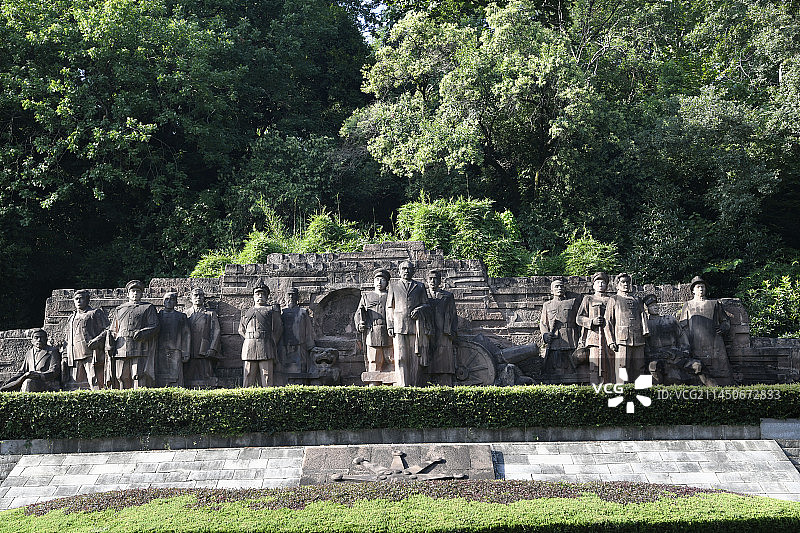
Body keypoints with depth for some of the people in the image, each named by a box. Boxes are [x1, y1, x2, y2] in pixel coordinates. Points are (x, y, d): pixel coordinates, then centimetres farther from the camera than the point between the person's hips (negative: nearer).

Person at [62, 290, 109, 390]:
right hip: (74, 357, 6)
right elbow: (66, 340, 27)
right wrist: (64, 357, 15)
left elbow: (107, 330, 0)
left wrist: (97, 340, -16)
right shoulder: (71, 319, 27)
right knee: (73, 386, -1)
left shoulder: (96, 313, 10)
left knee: (95, 383, -13)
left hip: (91, 353, -5)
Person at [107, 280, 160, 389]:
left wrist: (143, 333, -17)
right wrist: (110, 346, 4)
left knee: (140, 379, -12)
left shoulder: (149, 308, 13)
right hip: (121, 350, 3)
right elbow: (113, 331, 21)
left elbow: (154, 327, 2)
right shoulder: (119, 310, 22)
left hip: (140, 351, -3)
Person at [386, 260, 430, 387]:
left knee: (415, 358, -3)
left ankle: (413, 386, 0)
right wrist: (390, 326, 3)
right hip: (399, 325, -1)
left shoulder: (420, 286, 17)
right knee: (401, 357, -8)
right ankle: (402, 386, -12)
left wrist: (419, 309, -8)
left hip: (416, 325, 1)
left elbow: (426, 305, 15)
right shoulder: (393, 286, 16)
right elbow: (389, 308, 13)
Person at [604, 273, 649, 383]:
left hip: (638, 341, 4)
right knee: (621, 370, -9)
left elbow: (643, 316, 13)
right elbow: (608, 322, 5)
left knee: (639, 369, 2)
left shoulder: (637, 300, 23)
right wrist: (611, 341, -6)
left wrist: (645, 331, -8)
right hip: (622, 340, -4)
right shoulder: (613, 300, 11)